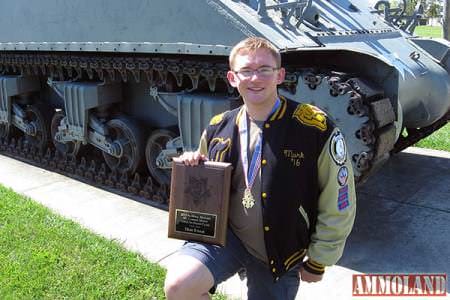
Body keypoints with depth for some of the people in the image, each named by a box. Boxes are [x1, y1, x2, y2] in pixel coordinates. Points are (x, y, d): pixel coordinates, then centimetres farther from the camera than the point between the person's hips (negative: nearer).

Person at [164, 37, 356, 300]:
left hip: (279, 256, -1)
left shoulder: (315, 128, -17)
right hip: (224, 235, 2)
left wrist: (318, 262, -1)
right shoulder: (218, 129, -3)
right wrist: (193, 168, -9)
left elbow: (338, 206, -9)